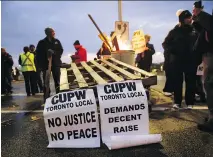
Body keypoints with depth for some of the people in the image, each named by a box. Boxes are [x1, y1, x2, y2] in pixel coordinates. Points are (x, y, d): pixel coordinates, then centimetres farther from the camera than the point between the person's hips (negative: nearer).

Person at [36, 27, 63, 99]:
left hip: (56, 63, 2)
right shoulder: (42, 42, 3)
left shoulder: (56, 41, 10)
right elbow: (38, 54, 2)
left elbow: (61, 50, 7)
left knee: (57, 81, 4)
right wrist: (40, 65, -6)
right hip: (45, 64, -2)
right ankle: (47, 97, 6)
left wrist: (54, 52, -13)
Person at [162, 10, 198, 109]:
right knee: (177, 82, 1)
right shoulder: (175, 31, 6)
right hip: (177, 61, -1)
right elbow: (165, 44, 7)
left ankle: (189, 103, 10)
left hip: (191, 60, 1)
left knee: (191, 82, 1)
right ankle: (177, 102, 9)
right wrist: (173, 51, -7)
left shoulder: (194, 30, 9)